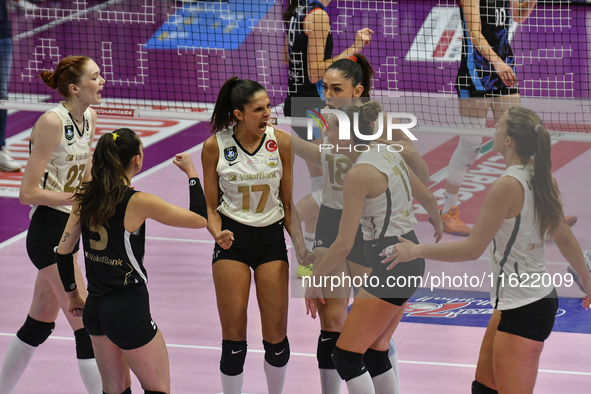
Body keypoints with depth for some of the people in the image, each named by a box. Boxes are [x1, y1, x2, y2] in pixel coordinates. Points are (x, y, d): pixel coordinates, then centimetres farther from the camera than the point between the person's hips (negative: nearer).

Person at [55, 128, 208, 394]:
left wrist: (72, 296, 21)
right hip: (128, 309, -7)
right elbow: (200, 219, -12)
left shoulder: (85, 198, 1)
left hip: (94, 309, 7)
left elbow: (63, 252, 8)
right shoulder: (138, 203, -17)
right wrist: (191, 173, 0)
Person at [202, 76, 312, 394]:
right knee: (233, 336, -2)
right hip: (232, 240, -1)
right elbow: (210, 206, 2)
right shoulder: (215, 146, -7)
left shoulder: (281, 142, -5)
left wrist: (302, 248, -3)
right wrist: (218, 233, -17)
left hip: (272, 238, 1)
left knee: (276, 335, 2)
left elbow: (289, 204, 4)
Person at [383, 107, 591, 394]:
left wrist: (417, 251, -9)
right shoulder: (542, 179, 4)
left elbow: (472, 249, -19)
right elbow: (564, 237, 14)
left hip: (523, 309, -10)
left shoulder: (507, 186, -21)